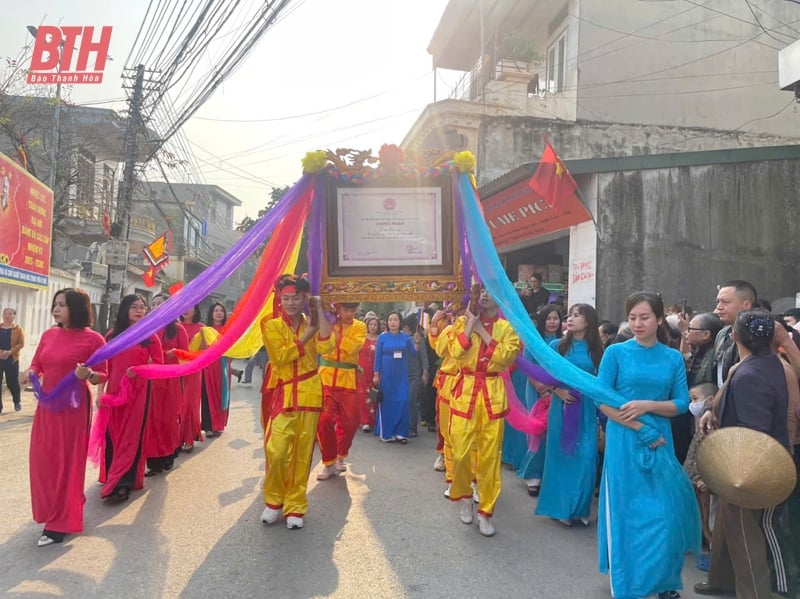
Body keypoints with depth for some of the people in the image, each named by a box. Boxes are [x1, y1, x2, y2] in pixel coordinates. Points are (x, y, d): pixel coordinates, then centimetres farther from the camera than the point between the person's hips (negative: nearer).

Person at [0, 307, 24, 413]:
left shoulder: (18, 329, 0)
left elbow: (21, 344, -6)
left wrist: (9, 352, -19)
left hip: (11, 359, -2)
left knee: (12, 382, 5)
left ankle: (17, 401, 29)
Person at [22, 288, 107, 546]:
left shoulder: (93, 339, -11)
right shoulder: (48, 335, 6)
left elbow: (102, 376, -8)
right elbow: (37, 365, 15)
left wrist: (88, 375, -29)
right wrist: (31, 372, -7)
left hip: (74, 407, -6)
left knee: (67, 461, 2)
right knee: (43, 459, 12)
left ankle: (60, 522, 14)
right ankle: (52, 509, 35)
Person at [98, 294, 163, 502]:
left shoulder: (150, 336, -1)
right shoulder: (112, 335, 6)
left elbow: (159, 366, 0)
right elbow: (104, 366, 7)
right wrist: (101, 391, 1)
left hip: (138, 392, -3)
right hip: (114, 392, 3)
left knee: (131, 437, -1)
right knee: (112, 436, 8)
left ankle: (122, 484, 2)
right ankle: (113, 478, 23)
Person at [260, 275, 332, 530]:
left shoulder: (311, 323, 9)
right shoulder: (271, 325, 0)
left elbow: (326, 346, -12)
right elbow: (280, 357, -14)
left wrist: (319, 310, -9)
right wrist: (306, 336, -9)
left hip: (309, 394, 2)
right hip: (283, 394, -2)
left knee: (302, 453, 6)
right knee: (276, 451, -8)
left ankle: (295, 506, 19)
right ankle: (273, 501, 17)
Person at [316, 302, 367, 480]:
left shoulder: (359, 327, 0)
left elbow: (351, 347, -18)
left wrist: (335, 330, -17)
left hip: (348, 379, 1)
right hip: (326, 377, 0)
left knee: (350, 422, 7)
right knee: (324, 420, -7)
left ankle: (340, 456, 32)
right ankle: (329, 462, 11)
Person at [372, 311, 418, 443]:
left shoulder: (405, 337, 4)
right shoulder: (382, 337, -1)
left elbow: (413, 353, 2)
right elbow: (378, 357, 0)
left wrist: (416, 341, -11)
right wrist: (376, 375, -3)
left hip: (401, 374, 1)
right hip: (387, 374, -1)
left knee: (402, 402, -2)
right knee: (387, 402, 4)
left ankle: (400, 432, 8)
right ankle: (387, 433, 13)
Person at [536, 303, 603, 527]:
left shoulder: (596, 349, 2)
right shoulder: (557, 345, 1)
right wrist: (557, 390, -13)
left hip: (587, 410, 0)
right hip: (561, 406, 0)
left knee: (585, 459, 1)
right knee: (560, 456, 5)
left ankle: (580, 508, 18)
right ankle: (560, 507, 19)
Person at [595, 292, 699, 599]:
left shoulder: (674, 358, 5)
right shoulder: (616, 352, -4)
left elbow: (681, 403, 2)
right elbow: (601, 399, -8)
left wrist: (648, 406, -15)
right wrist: (641, 430, -12)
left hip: (661, 444, 3)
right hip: (624, 442, -2)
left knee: (665, 514, 7)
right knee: (626, 512, 5)